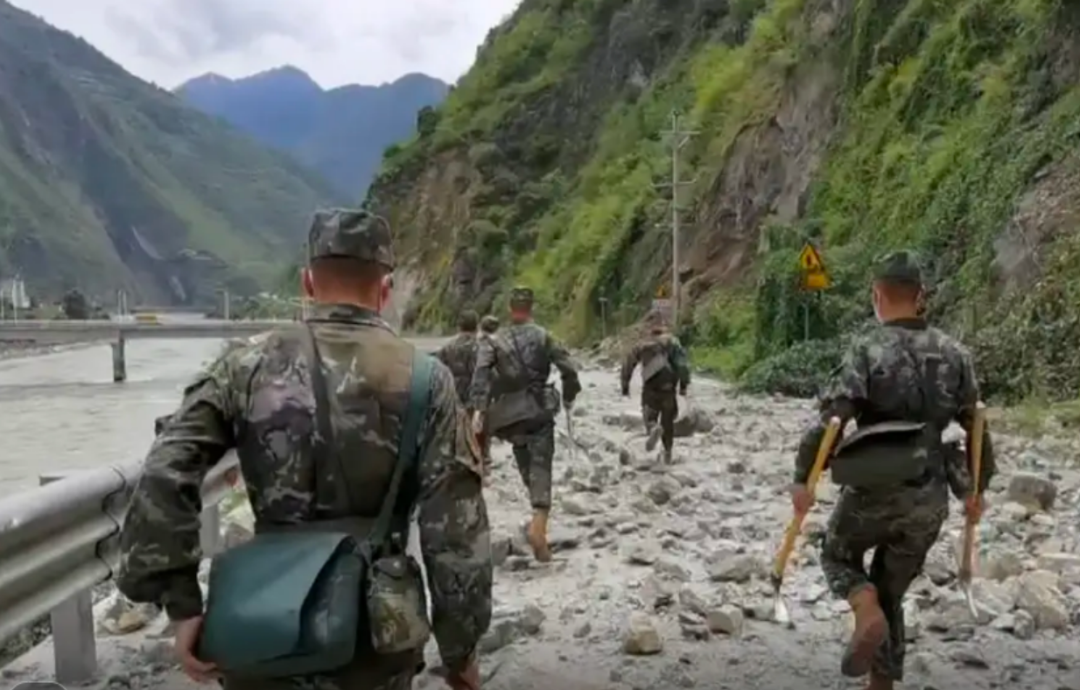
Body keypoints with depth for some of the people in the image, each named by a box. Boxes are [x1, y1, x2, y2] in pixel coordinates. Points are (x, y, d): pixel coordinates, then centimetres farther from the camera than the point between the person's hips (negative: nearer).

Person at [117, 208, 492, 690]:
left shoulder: (249, 367, -5)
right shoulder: (425, 381, -9)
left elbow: (163, 482, -12)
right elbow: (457, 535, -11)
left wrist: (182, 605, -6)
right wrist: (461, 648, 0)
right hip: (375, 640, -1)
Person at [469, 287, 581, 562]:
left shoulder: (494, 341, 4)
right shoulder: (544, 337, 3)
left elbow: (481, 372, -11)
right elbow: (568, 369, -3)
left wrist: (479, 407, -16)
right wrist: (569, 396, 13)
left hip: (508, 413, 2)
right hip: (539, 409, -2)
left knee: (526, 465, 22)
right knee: (541, 467, -4)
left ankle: (539, 511, 27)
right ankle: (539, 522, -21)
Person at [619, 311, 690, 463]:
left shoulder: (642, 344, 4)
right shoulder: (672, 341, 2)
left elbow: (628, 364, 5)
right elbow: (683, 363, -7)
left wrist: (625, 385, 15)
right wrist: (684, 384, -1)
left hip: (650, 389, -1)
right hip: (668, 388, 1)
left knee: (649, 417, 9)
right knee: (668, 420, 17)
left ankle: (654, 428, -27)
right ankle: (668, 452, 20)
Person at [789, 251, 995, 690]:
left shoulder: (868, 351, -12)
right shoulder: (954, 354, 3)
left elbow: (830, 420, -19)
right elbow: (977, 428, 8)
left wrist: (803, 478, -11)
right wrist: (978, 488, 19)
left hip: (874, 491, -4)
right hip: (929, 498, 4)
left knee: (839, 554, 22)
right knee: (892, 593, 19)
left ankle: (867, 611, -6)